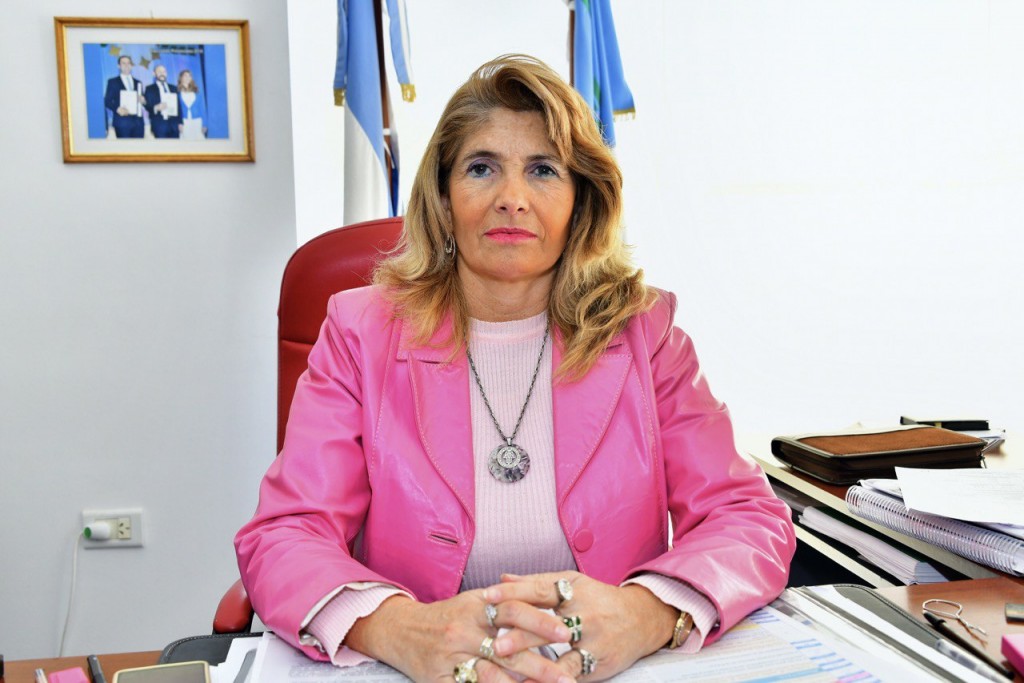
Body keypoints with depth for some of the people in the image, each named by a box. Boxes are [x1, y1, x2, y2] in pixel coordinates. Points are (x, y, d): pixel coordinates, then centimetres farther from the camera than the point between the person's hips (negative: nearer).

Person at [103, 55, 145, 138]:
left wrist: (143, 101, -2)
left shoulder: (138, 82, 21)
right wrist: (117, 109, -16)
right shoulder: (113, 82, 9)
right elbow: (107, 101, 3)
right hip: (122, 121, -4)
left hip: (138, 121, 4)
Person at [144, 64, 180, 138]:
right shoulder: (150, 88, 9)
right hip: (159, 124, -3)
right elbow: (147, 106, 2)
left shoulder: (173, 88, 19)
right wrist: (156, 107, -20)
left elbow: (178, 106, 16)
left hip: (173, 124, 3)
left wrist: (180, 122, 7)